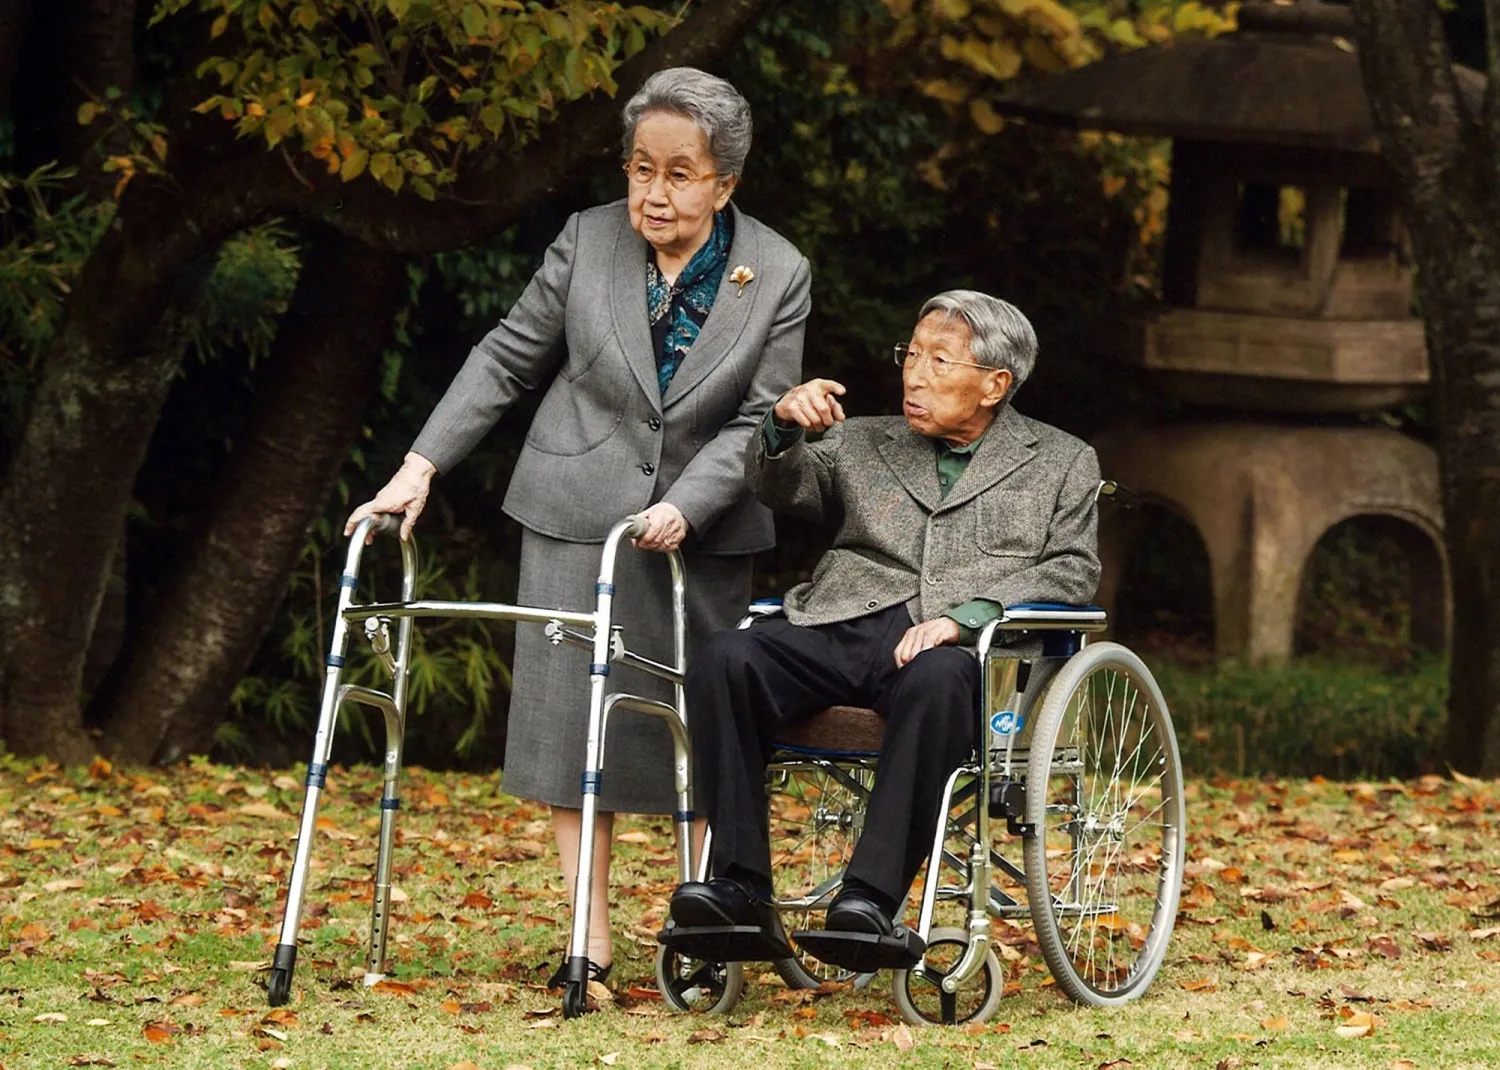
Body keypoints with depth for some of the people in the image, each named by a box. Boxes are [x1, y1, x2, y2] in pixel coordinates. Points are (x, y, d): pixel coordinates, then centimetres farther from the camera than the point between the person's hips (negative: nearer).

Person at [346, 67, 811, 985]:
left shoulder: (778, 274, -5)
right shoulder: (589, 240, -2)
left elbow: (760, 419, -7)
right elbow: (508, 360, 4)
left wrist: (684, 506, -22)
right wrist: (422, 466, -3)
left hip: (702, 526, 0)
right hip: (579, 519, 0)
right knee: (573, 721, -2)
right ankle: (592, 946, 2)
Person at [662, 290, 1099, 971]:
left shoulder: (1060, 464, 21)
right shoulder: (863, 444, 30)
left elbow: (1073, 571, 6)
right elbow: (777, 488, 15)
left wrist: (962, 615, -10)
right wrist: (784, 425, -9)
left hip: (964, 647, -3)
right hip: (840, 628, 3)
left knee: (937, 680, -41)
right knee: (725, 661, -28)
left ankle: (872, 900, -45)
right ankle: (742, 894, -32)